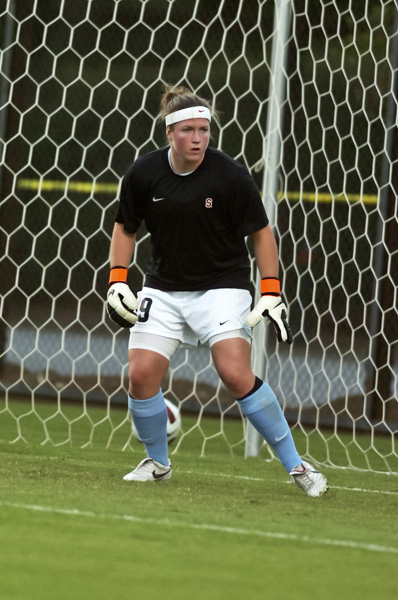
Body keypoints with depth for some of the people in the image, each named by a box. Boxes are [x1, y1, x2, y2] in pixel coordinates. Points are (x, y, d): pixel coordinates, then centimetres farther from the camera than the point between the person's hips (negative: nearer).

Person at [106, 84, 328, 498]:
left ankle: (295, 465, -7)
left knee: (237, 375, -20)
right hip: (164, 288, 3)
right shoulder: (143, 174, -6)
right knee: (141, 374, -10)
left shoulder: (231, 176, -14)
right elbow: (125, 228, 10)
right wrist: (117, 281, -1)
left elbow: (261, 232, -4)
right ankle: (157, 462, 16)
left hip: (223, 285, -3)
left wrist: (271, 294, -9)